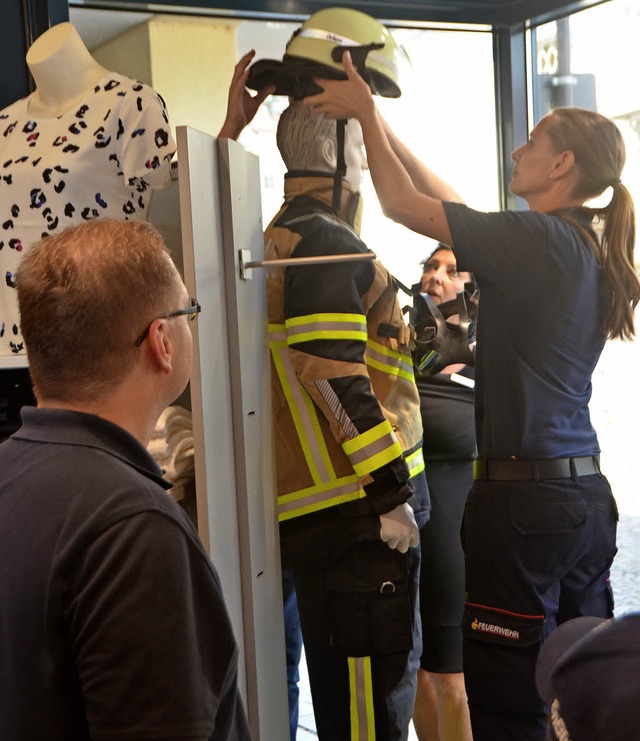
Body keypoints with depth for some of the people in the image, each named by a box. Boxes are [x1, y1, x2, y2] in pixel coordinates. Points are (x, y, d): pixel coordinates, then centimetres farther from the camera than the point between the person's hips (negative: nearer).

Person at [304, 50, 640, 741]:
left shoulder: (534, 238, -14)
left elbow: (404, 203, -9)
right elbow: (449, 203, 17)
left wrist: (366, 111, 4)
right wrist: (377, 121, 20)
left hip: (521, 494, -9)